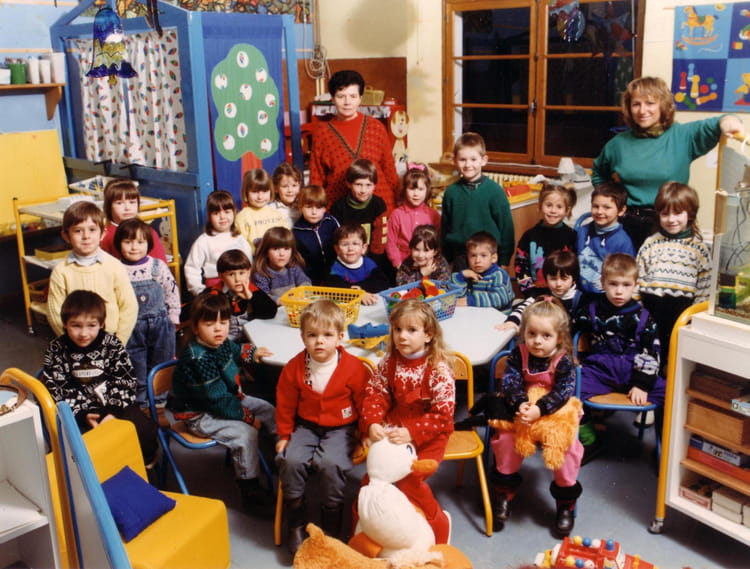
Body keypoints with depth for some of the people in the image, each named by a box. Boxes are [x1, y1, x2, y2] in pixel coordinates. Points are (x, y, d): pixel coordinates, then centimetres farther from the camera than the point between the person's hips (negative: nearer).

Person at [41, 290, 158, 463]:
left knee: (146, 430, -18)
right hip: (77, 412, -1)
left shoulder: (112, 345, -2)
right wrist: (82, 415, -15)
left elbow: (126, 380, -2)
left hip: (115, 406, 1)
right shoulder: (56, 350, -2)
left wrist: (114, 412, -15)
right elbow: (55, 389, -4)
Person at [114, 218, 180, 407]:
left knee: (160, 362, 13)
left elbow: (172, 290, 2)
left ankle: (160, 395, 30)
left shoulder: (158, 266, -5)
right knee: (136, 364, 10)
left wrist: (173, 317, 3)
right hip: (132, 327, -1)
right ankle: (140, 398, 25)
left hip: (160, 323, 1)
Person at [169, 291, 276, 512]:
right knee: (245, 434, -25)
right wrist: (247, 417, -22)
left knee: (268, 410, 10)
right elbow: (218, 399, -29)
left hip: (230, 398, 10)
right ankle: (249, 490, -10)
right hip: (199, 415, -10)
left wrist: (252, 353, 14)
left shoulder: (221, 343, -4)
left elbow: (235, 350, 27)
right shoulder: (197, 359, -32)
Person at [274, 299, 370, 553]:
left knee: (331, 463, -28)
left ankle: (330, 529, -6)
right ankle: (296, 524, -1)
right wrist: (284, 435, 9)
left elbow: (365, 403, 0)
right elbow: (285, 405, 7)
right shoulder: (294, 367, -4)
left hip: (341, 428, -3)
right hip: (306, 426, 3)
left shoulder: (354, 368, -11)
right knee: (290, 460, -22)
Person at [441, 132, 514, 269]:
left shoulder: (494, 191, -7)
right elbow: (445, 227, 9)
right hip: (459, 258, 3)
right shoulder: (451, 191, 2)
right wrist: (446, 259, 10)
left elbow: (506, 226, -4)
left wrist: (504, 261, -4)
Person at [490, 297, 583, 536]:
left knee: (567, 447, -22)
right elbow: (509, 382, -14)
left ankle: (566, 504, 1)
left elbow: (564, 391, -21)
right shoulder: (518, 355, -7)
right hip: (521, 412, 2)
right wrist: (520, 404, -34)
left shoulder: (564, 361, -13)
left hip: (556, 415, -2)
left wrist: (539, 409, -36)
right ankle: (503, 494, 6)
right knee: (506, 440, -18)